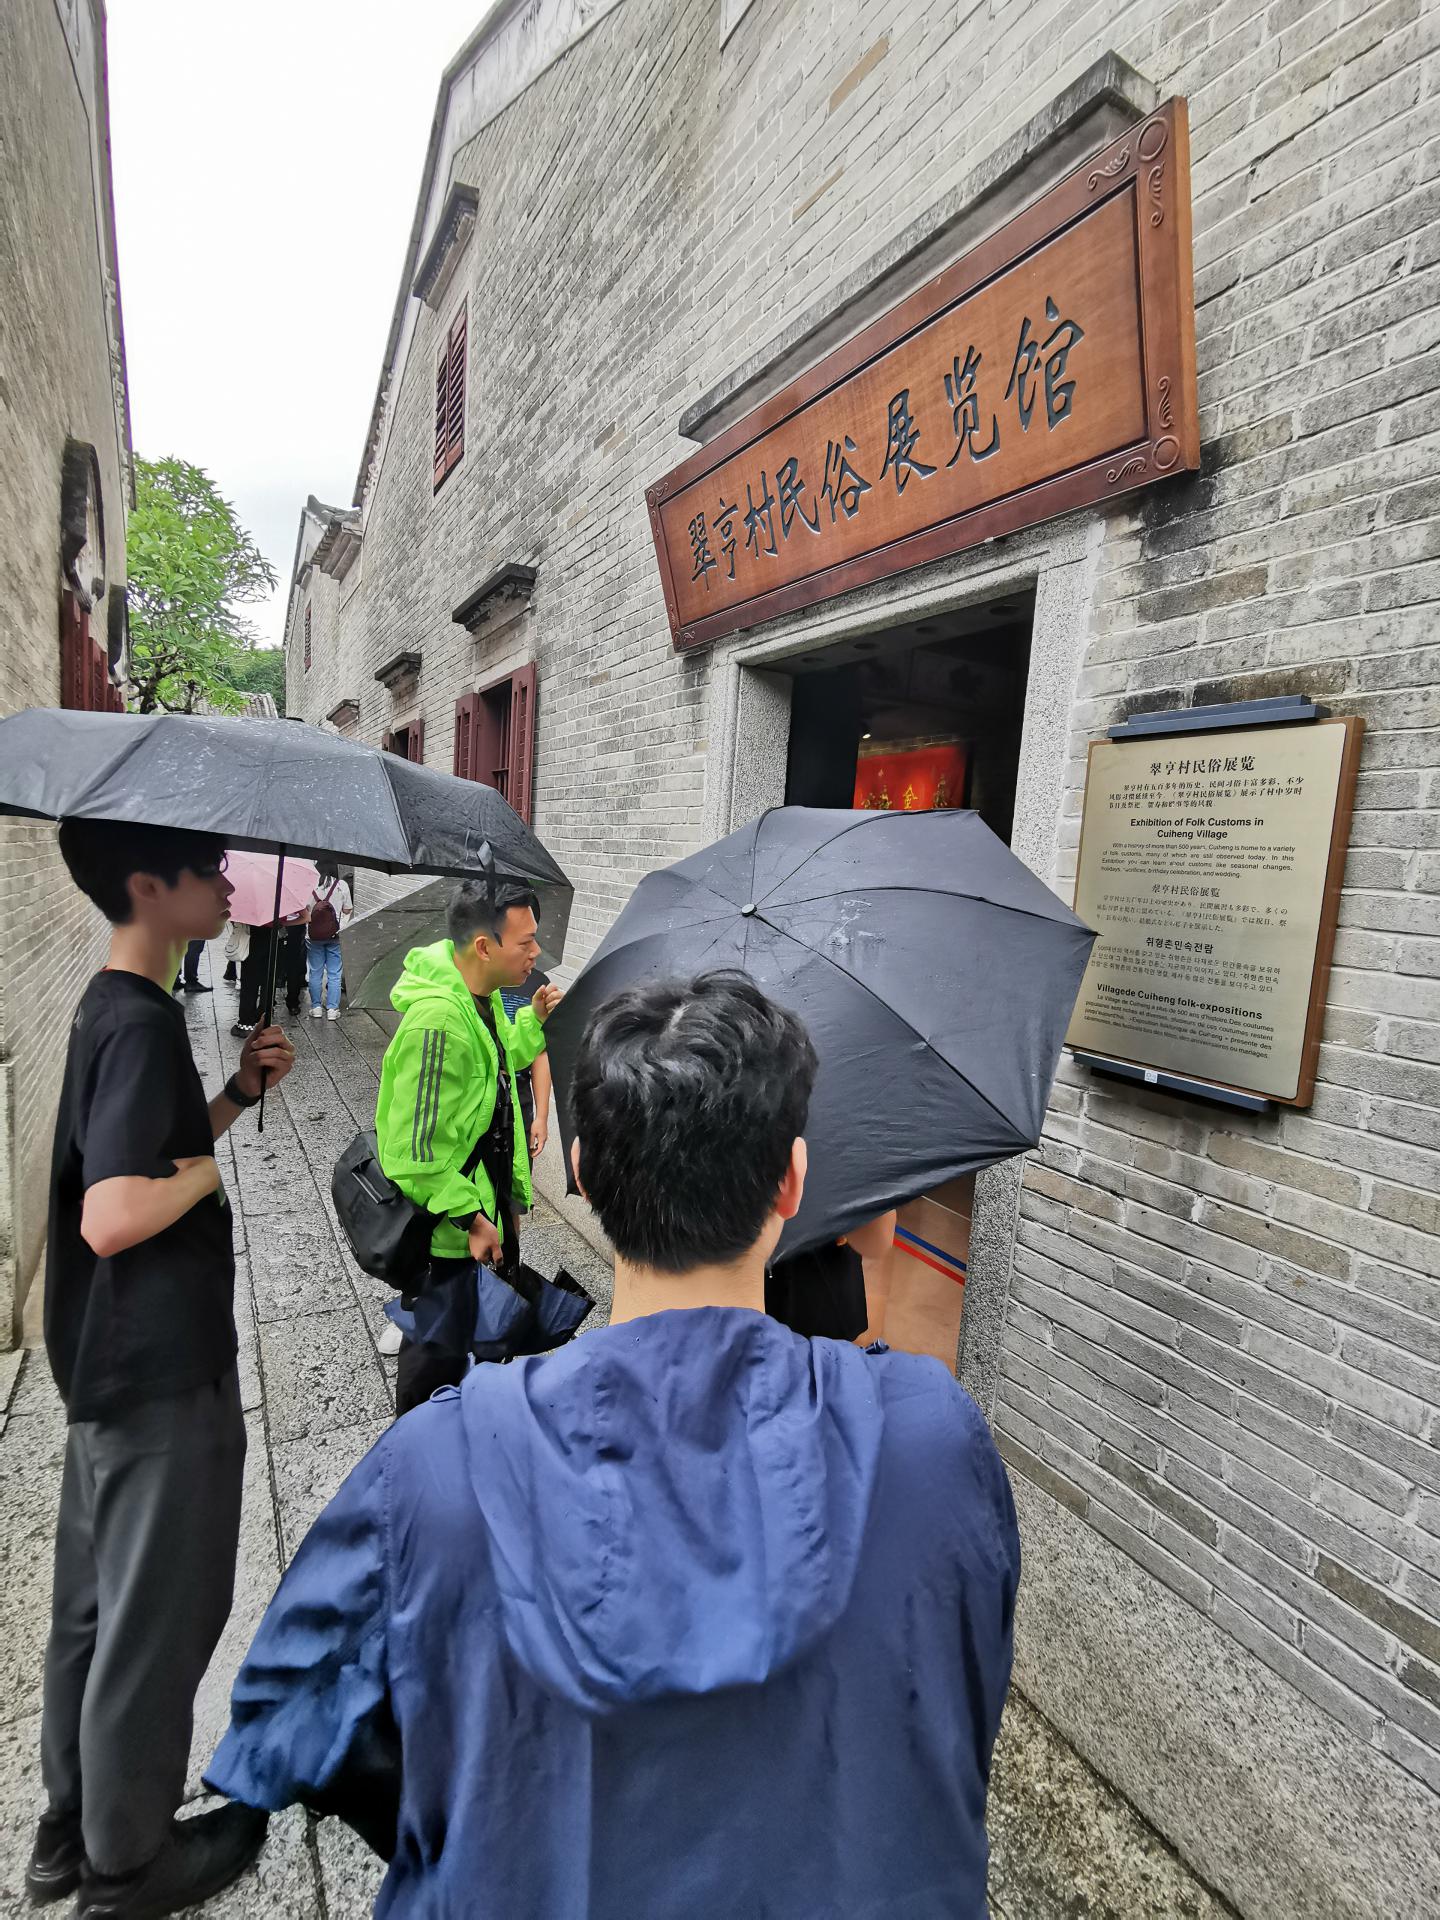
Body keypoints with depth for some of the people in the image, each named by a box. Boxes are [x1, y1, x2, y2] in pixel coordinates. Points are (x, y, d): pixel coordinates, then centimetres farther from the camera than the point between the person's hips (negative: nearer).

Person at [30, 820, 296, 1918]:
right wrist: (211, 1162, -15)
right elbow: (113, 1217, -30)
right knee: (158, 1621, 11)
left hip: (111, 1370, 10)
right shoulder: (144, 1022, -23)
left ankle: (72, 1829, 43)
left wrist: (237, 1095, 3)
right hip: (163, 1377, -10)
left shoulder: (112, 1006, 8)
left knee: (96, 1607, 24)